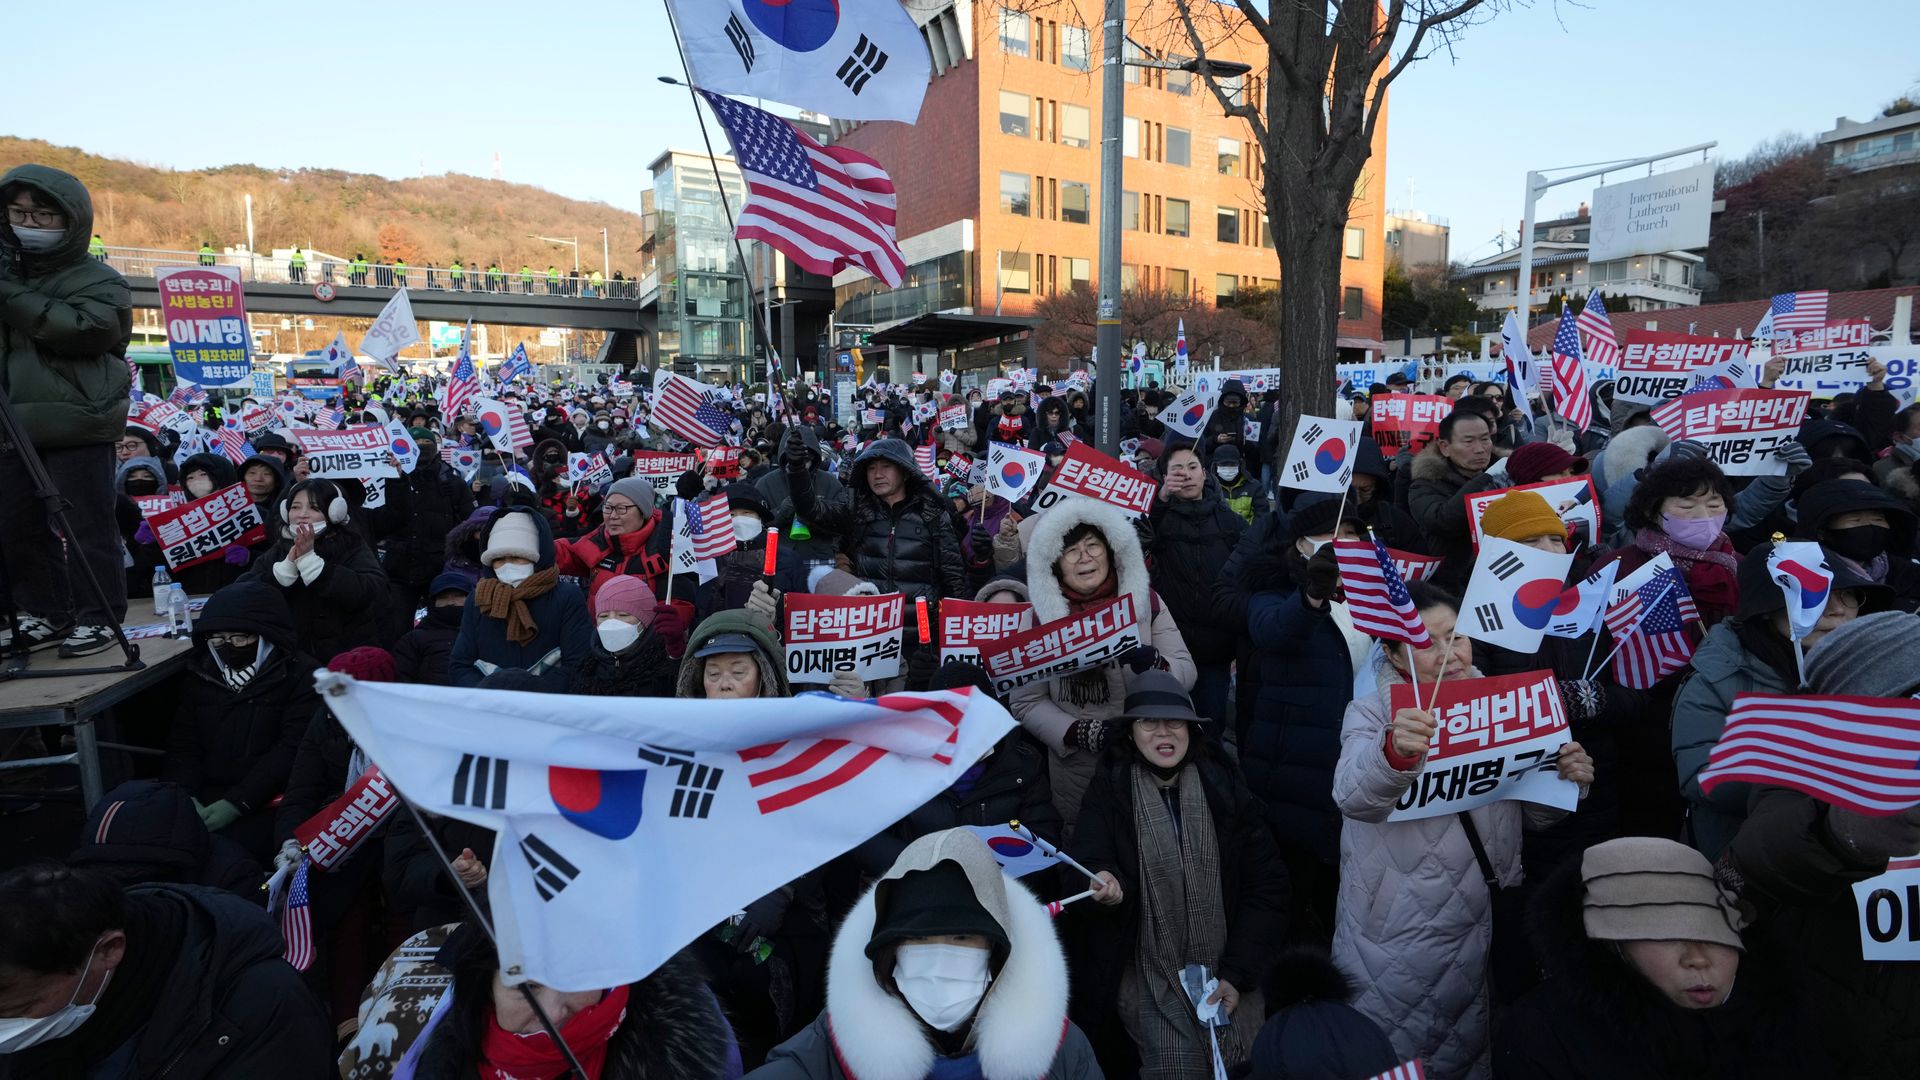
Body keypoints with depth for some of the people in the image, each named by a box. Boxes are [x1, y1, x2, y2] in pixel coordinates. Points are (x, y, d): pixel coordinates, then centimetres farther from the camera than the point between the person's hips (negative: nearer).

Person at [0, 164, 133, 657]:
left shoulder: (99, 281, -1)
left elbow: (82, 329, -20)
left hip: (78, 426, -6)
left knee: (87, 526, -4)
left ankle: (99, 617, 6)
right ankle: (46, 614, 20)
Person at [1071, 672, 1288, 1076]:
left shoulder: (1226, 789, -1)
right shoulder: (1109, 791, -4)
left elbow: (1266, 885, 0)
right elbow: (1088, 868, -11)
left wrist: (1237, 974, -7)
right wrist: (1108, 886, -34)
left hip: (1227, 968, 2)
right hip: (1149, 970, -2)